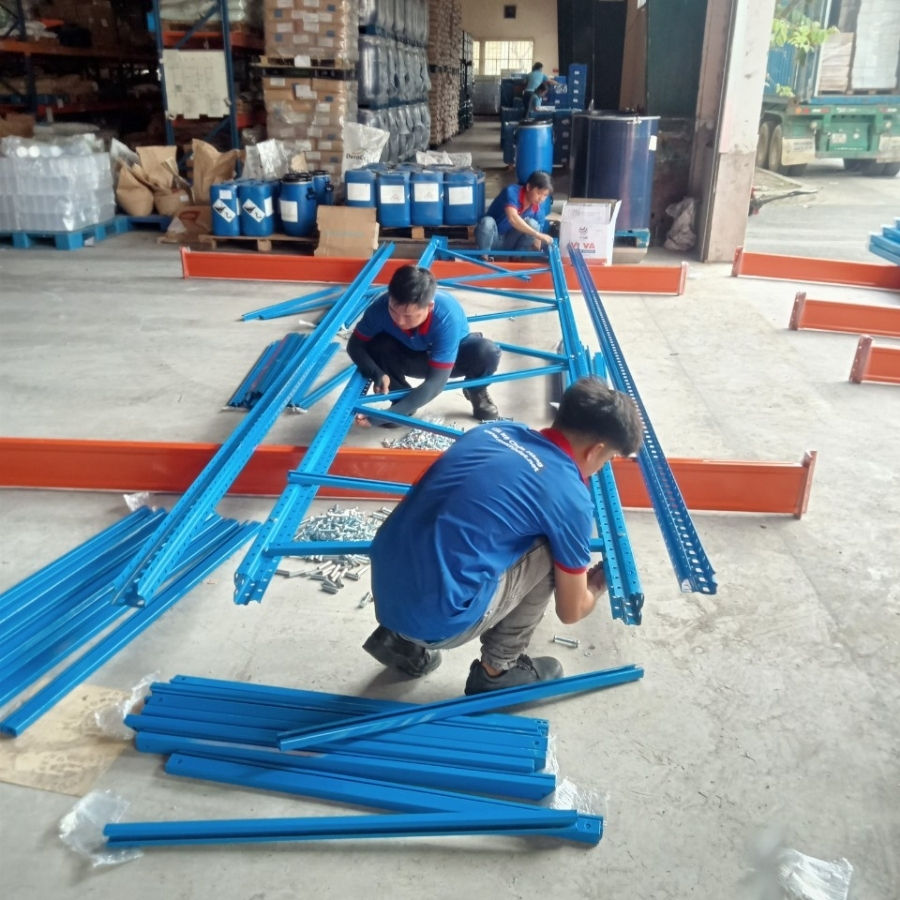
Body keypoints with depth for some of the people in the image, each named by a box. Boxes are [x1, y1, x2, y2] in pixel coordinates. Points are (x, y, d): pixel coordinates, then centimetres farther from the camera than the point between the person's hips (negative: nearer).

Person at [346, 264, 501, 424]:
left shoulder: (447, 317, -41)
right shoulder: (381, 307, -33)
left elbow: (435, 382, -41)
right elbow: (355, 346, -19)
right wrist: (378, 374, -39)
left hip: (452, 357, -2)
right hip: (411, 358, 2)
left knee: (487, 352, -34)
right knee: (376, 346, -29)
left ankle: (476, 392, 1)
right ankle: (402, 399, -2)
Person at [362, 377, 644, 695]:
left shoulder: (496, 429, 11)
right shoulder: (571, 498, -6)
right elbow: (571, 611, 9)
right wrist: (598, 582, 31)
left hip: (384, 587, 7)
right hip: (432, 619, -7)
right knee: (552, 552, 7)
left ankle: (401, 639, 24)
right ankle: (496, 671, 20)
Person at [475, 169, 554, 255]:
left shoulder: (539, 207, -7)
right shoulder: (512, 192, -22)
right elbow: (513, 218, -40)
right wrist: (538, 235, -44)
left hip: (510, 243, 4)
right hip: (493, 239, -4)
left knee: (532, 224, -22)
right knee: (487, 222, -36)